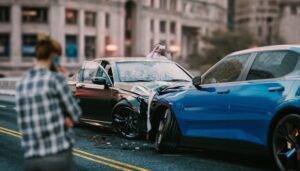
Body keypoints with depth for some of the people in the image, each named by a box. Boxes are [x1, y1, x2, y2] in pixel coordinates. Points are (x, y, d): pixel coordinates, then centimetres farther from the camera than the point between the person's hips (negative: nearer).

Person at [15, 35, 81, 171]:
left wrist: (63, 119, 4)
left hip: (31, 158, 7)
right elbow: (74, 113, 0)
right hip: (58, 156, -6)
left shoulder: (21, 84, 13)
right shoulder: (55, 78, -8)